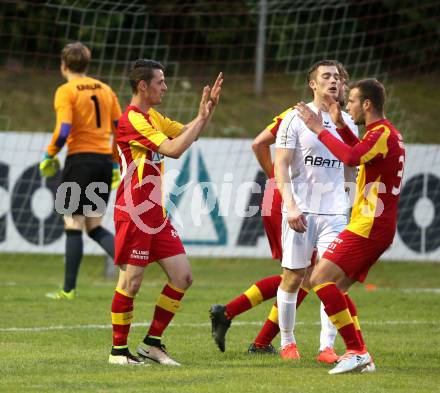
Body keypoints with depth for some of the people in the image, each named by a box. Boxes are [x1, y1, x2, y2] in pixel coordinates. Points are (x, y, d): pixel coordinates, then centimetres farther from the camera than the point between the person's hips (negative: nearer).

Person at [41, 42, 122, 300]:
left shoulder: (66, 91, -6)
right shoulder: (105, 90, 12)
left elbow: (63, 131, -17)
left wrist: (49, 157, -2)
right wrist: (115, 164, 17)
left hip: (80, 159, -6)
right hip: (104, 159, 6)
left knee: (73, 225, 1)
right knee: (95, 227, 13)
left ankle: (69, 290, 3)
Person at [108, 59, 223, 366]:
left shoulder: (153, 117, 14)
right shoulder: (132, 120, -16)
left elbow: (187, 134, 23)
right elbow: (174, 149, -22)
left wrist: (209, 108, 8)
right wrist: (202, 117, -15)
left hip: (155, 212, 9)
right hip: (134, 213, -9)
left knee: (183, 276, 4)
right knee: (131, 282, -4)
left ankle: (152, 343, 13)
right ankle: (119, 350, 7)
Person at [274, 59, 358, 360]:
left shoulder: (347, 122, 12)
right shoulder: (296, 118, -2)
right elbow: (281, 165, -7)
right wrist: (290, 205, -18)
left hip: (334, 212, 3)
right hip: (301, 210, -3)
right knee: (293, 277, 3)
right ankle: (287, 342, 18)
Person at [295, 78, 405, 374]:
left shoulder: (382, 132, -14)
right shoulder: (388, 133, 18)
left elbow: (351, 157, -33)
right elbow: (361, 155, 38)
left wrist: (319, 129, -23)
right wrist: (340, 125, 27)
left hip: (368, 226, -10)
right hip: (379, 227, 10)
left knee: (320, 279, -15)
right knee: (336, 289, 13)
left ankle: (356, 352, -18)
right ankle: (361, 357, 8)